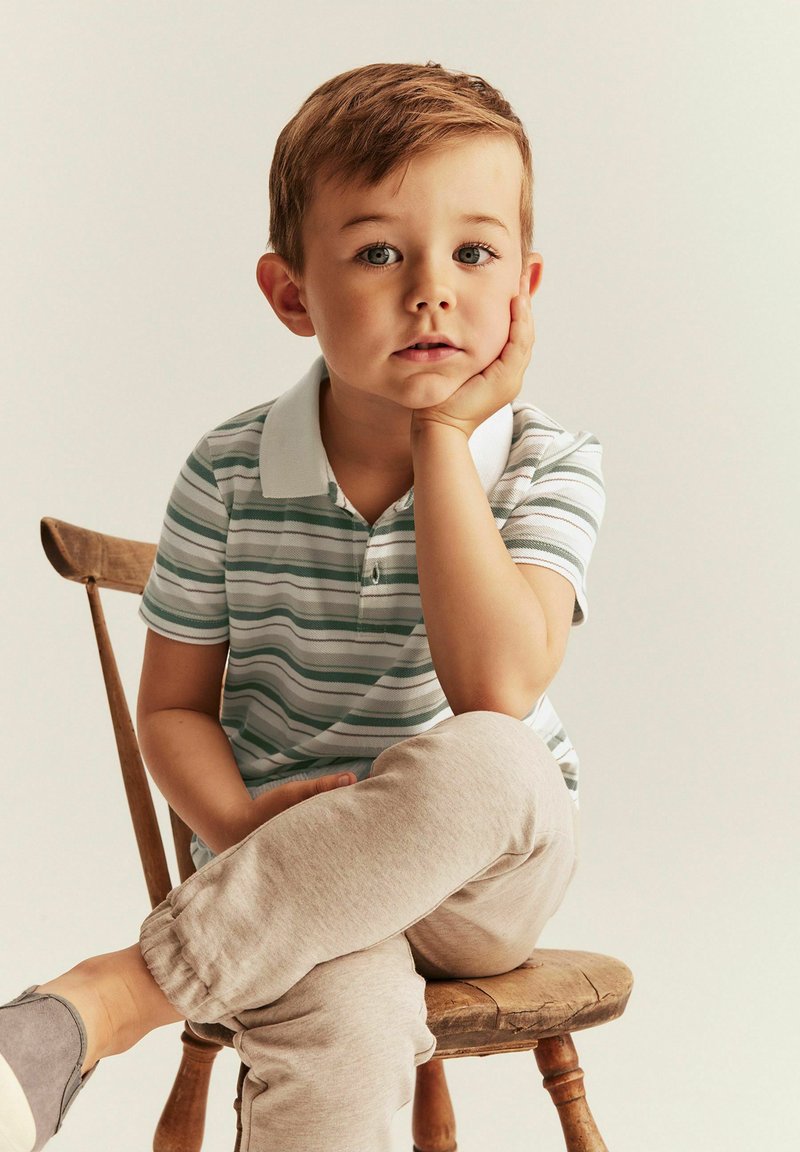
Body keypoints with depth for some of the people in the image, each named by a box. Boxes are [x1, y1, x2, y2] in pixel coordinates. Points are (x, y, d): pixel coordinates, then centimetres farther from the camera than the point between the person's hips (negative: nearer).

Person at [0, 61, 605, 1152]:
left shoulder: (548, 466, -6)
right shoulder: (230, 474, -3)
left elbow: (496, 683, -23)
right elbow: (174, 705, 5)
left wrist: (444, 430, -18)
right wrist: (243, 832, -17)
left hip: (490, 874, 1)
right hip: (295, 875, -1)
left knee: (483, 761, -38)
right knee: (343, 1035, -39)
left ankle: (92, 1005, -33)